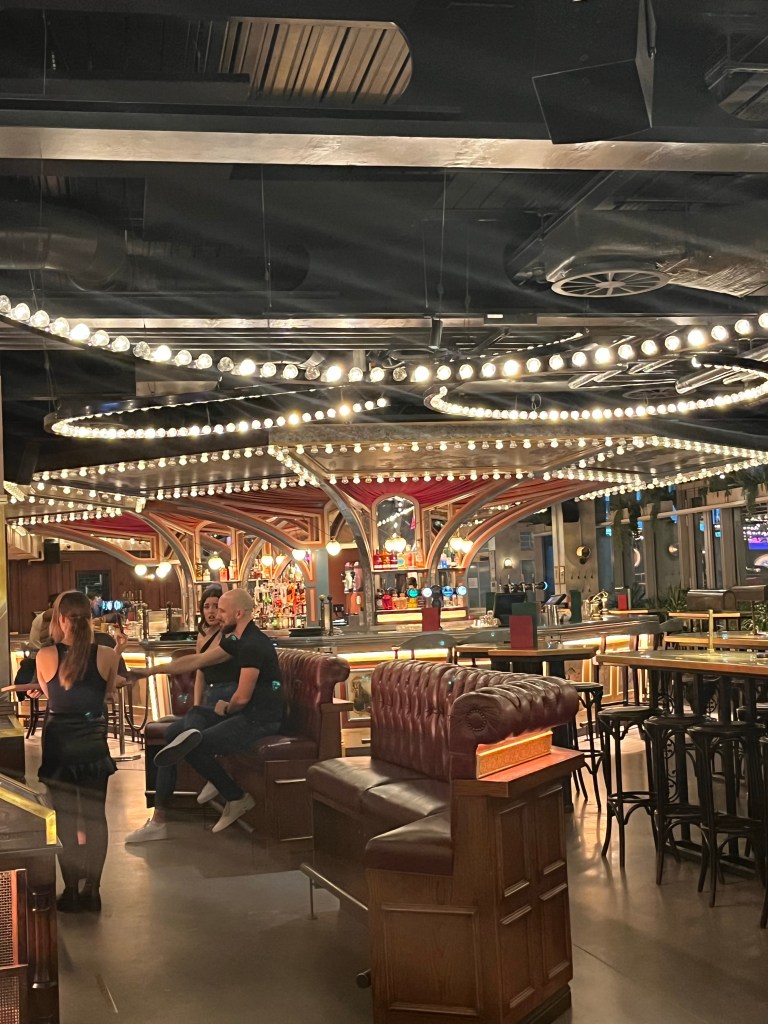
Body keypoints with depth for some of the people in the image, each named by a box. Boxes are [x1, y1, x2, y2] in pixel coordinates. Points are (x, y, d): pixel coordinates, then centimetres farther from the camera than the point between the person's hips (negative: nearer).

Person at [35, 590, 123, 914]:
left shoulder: (45, 656, -13)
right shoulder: (107, 655, -12)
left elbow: (47, 693, 6)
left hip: (58, 742, -1)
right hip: (93, 742, 1)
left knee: (64, 818, 10)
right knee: (95, 816, 12)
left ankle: (71, 892, 16)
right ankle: (92, 890, 18)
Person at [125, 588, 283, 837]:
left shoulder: (252, 645, -20)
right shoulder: (237, 639, 12)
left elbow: (242, 697, -21)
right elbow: (197, 660, 17)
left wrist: (226, 709, 2)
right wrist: (152, 670, 18)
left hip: (261, 719, -11)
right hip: (247, 712, 11)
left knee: (195, 748, -17)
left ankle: (236, 798, 1)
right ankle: (217, 779, 5)